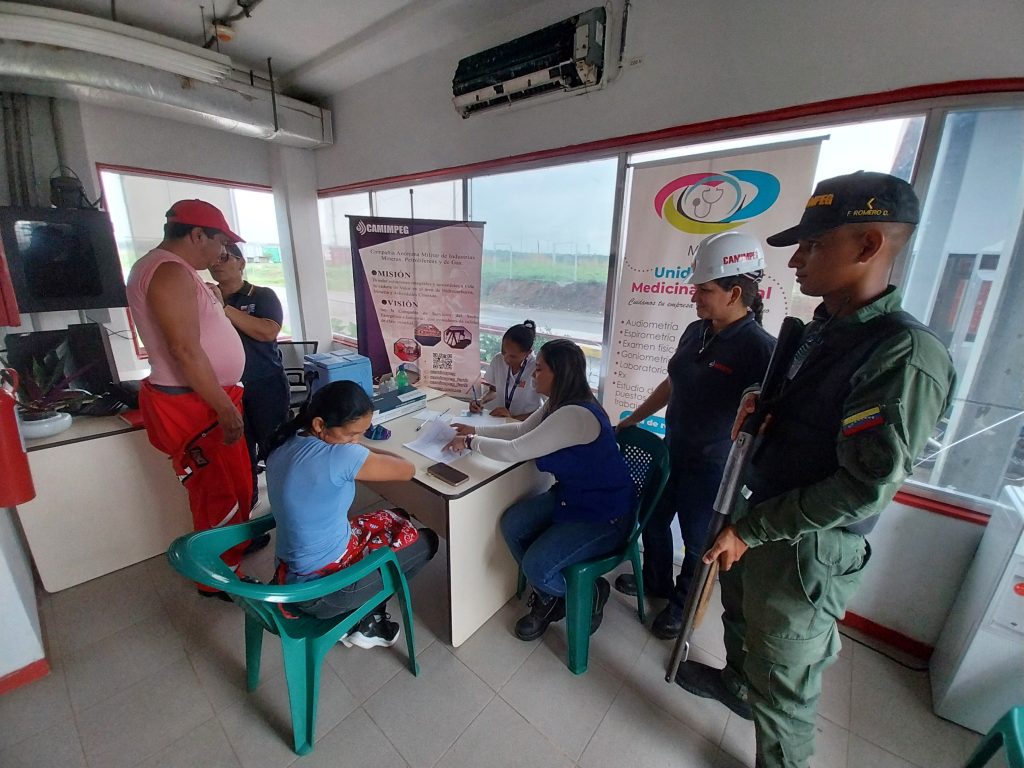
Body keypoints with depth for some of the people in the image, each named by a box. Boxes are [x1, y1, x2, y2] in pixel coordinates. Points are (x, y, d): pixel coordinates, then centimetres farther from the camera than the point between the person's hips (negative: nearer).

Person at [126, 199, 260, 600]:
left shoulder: (166, 267, 15)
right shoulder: (170, 270, -19)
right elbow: (186, 350, -26)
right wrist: (225, 408, -23)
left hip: (202, 398, 10)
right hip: (194, 404, -10)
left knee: (232, 481, 22)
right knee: (220, 491, 2)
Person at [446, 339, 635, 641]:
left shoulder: (574, 415, -32)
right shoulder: (559, 404, 0)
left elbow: (516, 450, -29)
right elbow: (522, 429, 12)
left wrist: (470, 443, -14)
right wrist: (476, 431, 6)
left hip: (603, 516, -9)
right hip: (571, 495, 9)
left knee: (536, 566, -18)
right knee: (511, 525, -2)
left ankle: (591, 593, 13)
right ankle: (548, 599, 19)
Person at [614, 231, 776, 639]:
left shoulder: (760, 348, -22)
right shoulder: (695, 331, -2)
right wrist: (631, 420, 14)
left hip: (712, 468, -7)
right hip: (671, 451, 7)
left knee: (698, 541, 16)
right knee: (652, 519, 23)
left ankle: (682, 605, 43)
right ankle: (655, 581, 50)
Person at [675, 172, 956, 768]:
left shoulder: (905, 354, -24)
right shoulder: (820, 329, 4)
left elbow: (863, 487, -24)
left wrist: (749, 530, -19)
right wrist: (757, 410, -7)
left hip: (808, 550, -8)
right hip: (760, 519, 9)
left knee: (782, 678, 14)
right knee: (741, 617, 31)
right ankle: (736, 684, 59)